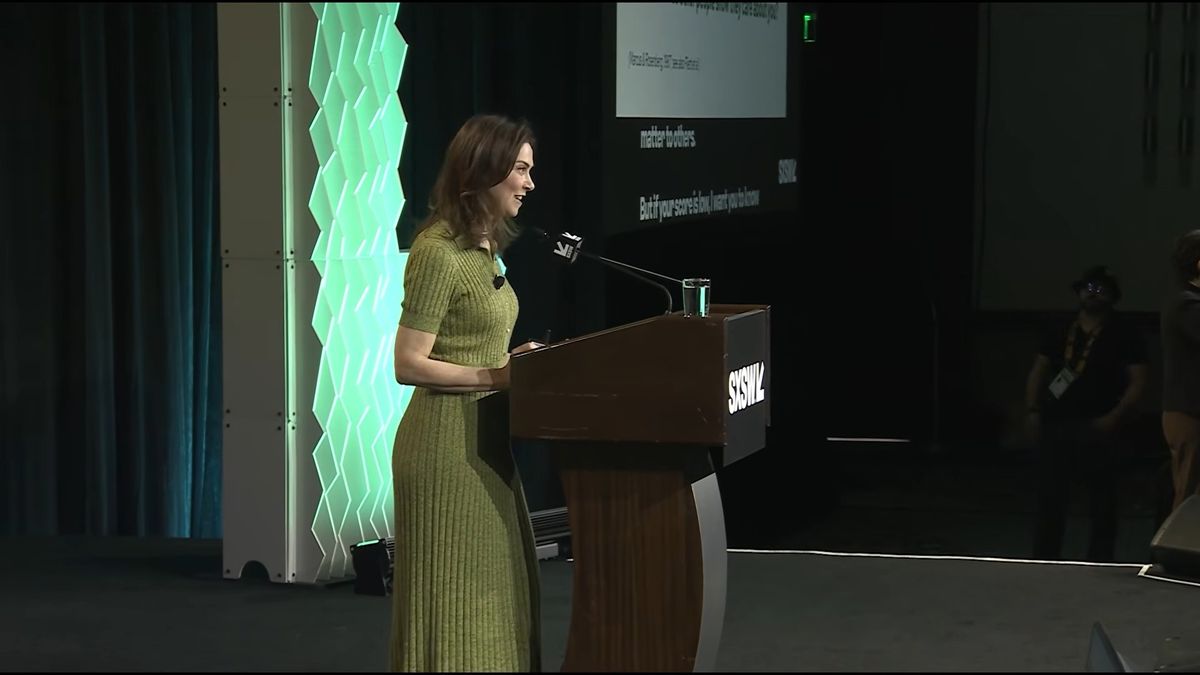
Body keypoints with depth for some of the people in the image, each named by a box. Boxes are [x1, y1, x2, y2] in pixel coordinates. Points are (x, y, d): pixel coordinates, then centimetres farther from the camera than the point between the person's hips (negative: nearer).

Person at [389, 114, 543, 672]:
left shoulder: (483, 246, 12)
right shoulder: (438, 251, -17)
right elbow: (410, 365, -20)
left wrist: (511, 362, 8)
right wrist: (496, 378, -21)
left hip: (484, 438, 9)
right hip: (448, 442, -9)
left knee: (493, 594, 13)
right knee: (457, 599, -3)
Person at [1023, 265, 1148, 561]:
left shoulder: (1124, 336, 1)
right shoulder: (1059, 333, 13)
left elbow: (1137, 381, -3)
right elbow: (1038, 371, 17)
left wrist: (1114, 417, -14)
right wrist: (1033, 410, 4)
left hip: (1096, 428, -3)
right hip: (1055, 426, 3)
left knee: (1102, 499, 1)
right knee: (1050, 498, 3)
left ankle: (1099, 563, 8)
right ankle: (1044, 561, 9)